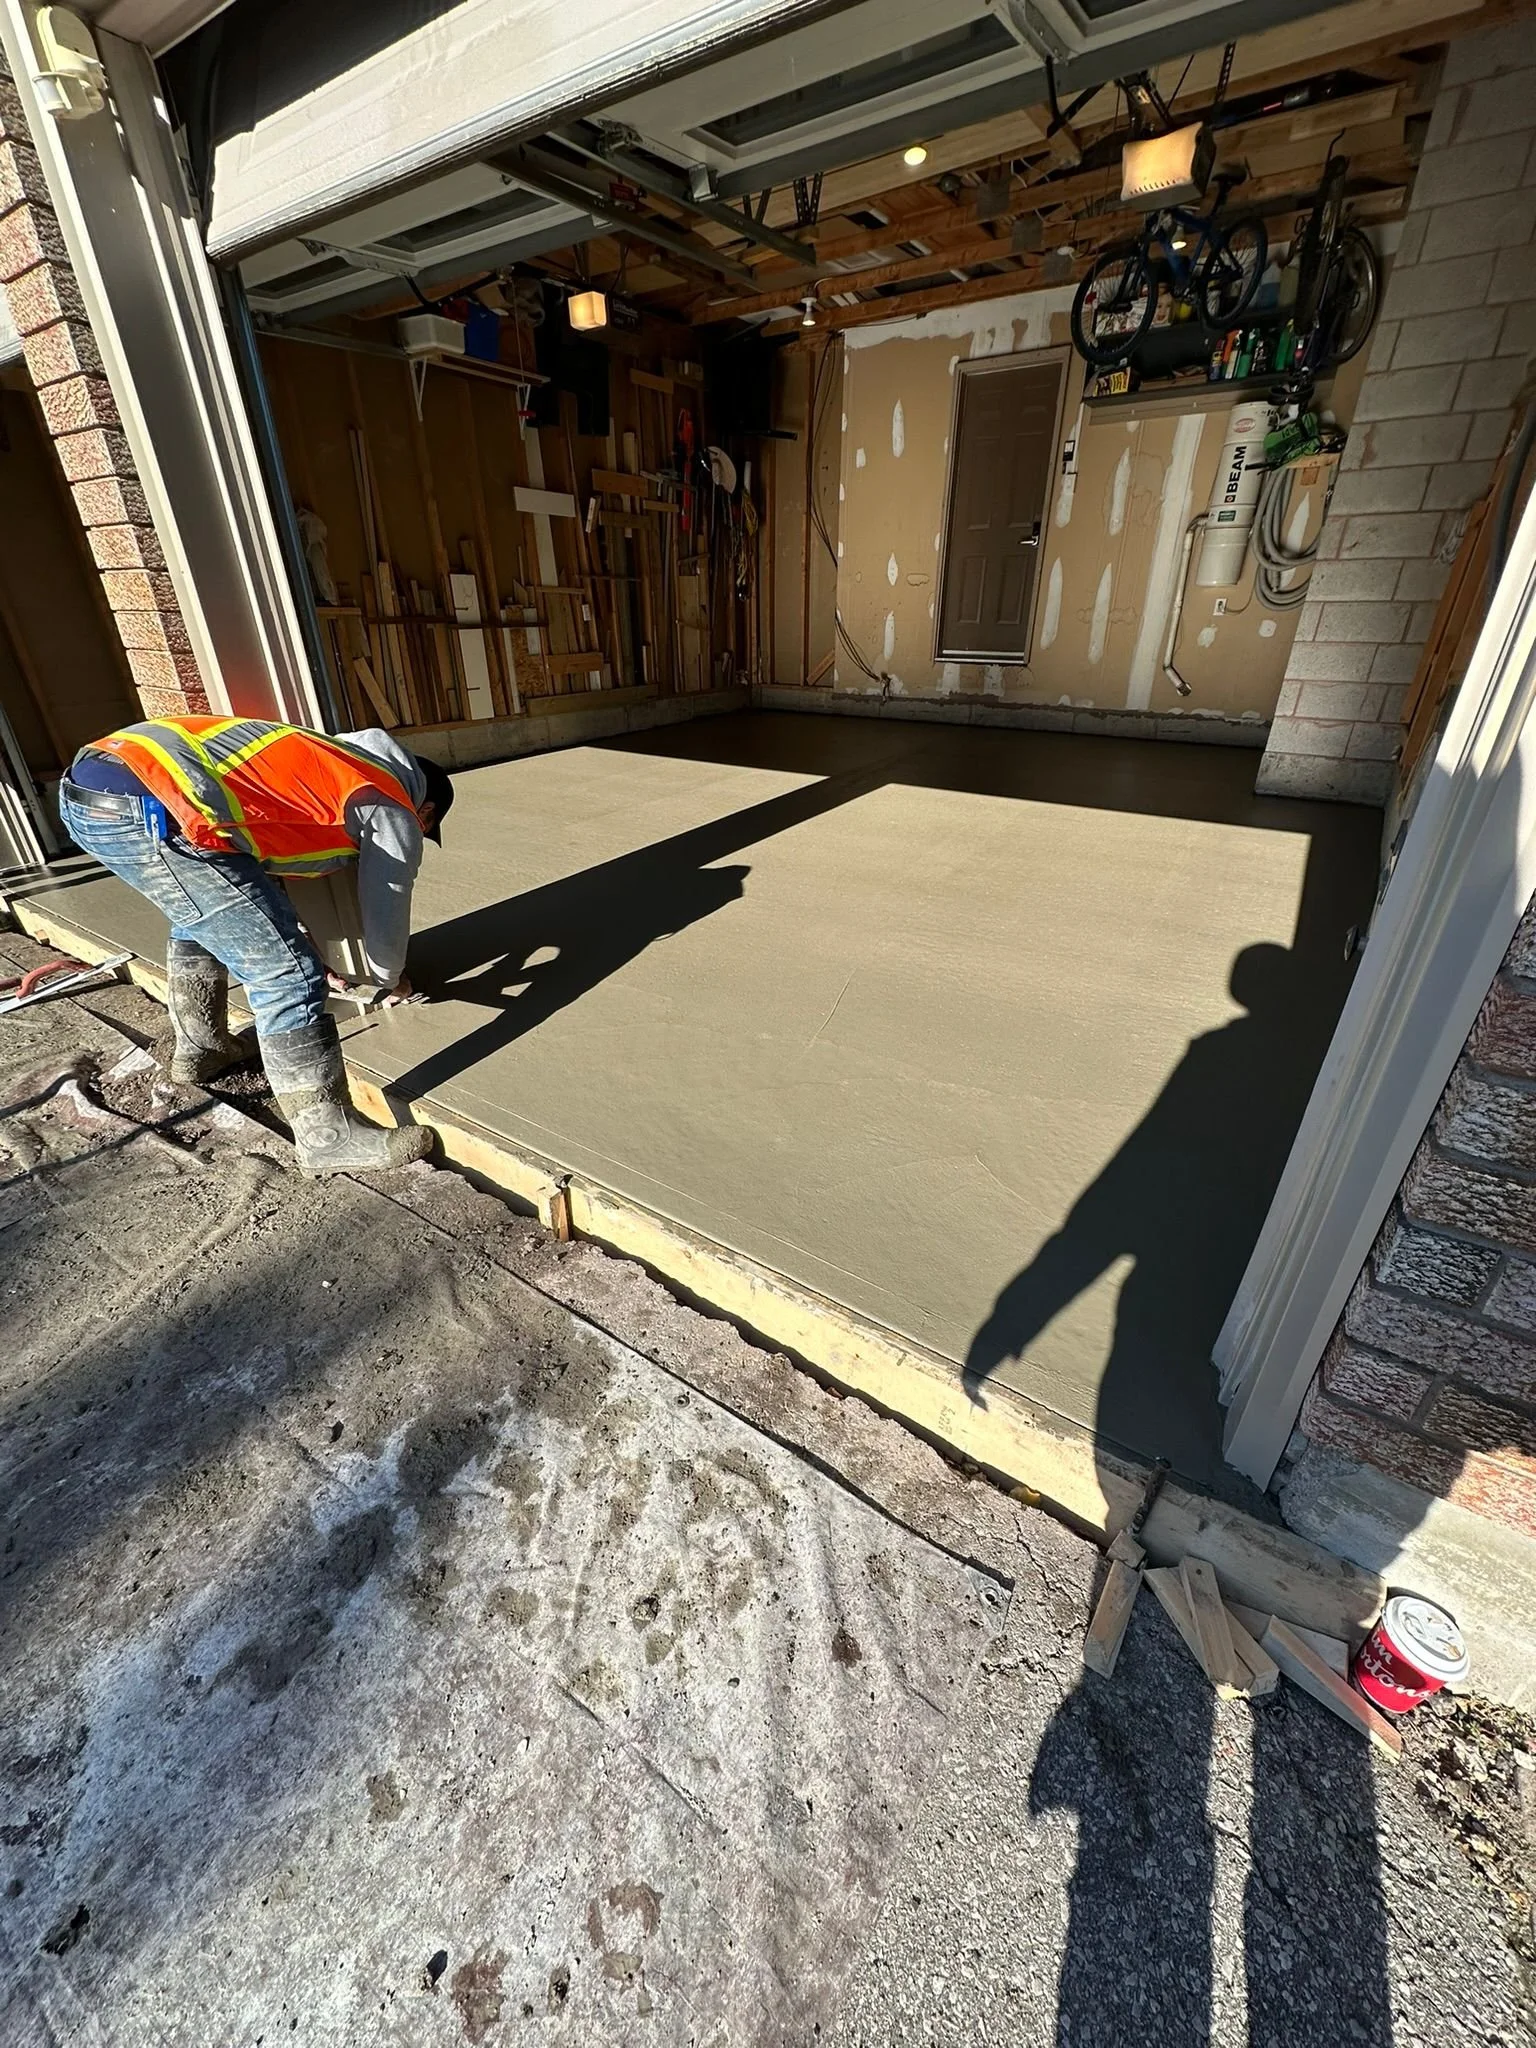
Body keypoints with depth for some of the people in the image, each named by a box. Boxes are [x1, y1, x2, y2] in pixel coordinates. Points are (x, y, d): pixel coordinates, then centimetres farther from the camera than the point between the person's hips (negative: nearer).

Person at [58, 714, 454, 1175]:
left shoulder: (325, 761, 32)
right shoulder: (393, 812, 8)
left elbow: (268, 860, 40)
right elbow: (386, 914, 15)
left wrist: (309, 948, 48)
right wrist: (392, 980, 37)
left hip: (86, 779, 10)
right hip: (153, 811, -10)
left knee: (199, 918, 33)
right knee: (287, 975, -5)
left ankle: (199, 1050, 50)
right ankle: (329, 1139, 5)